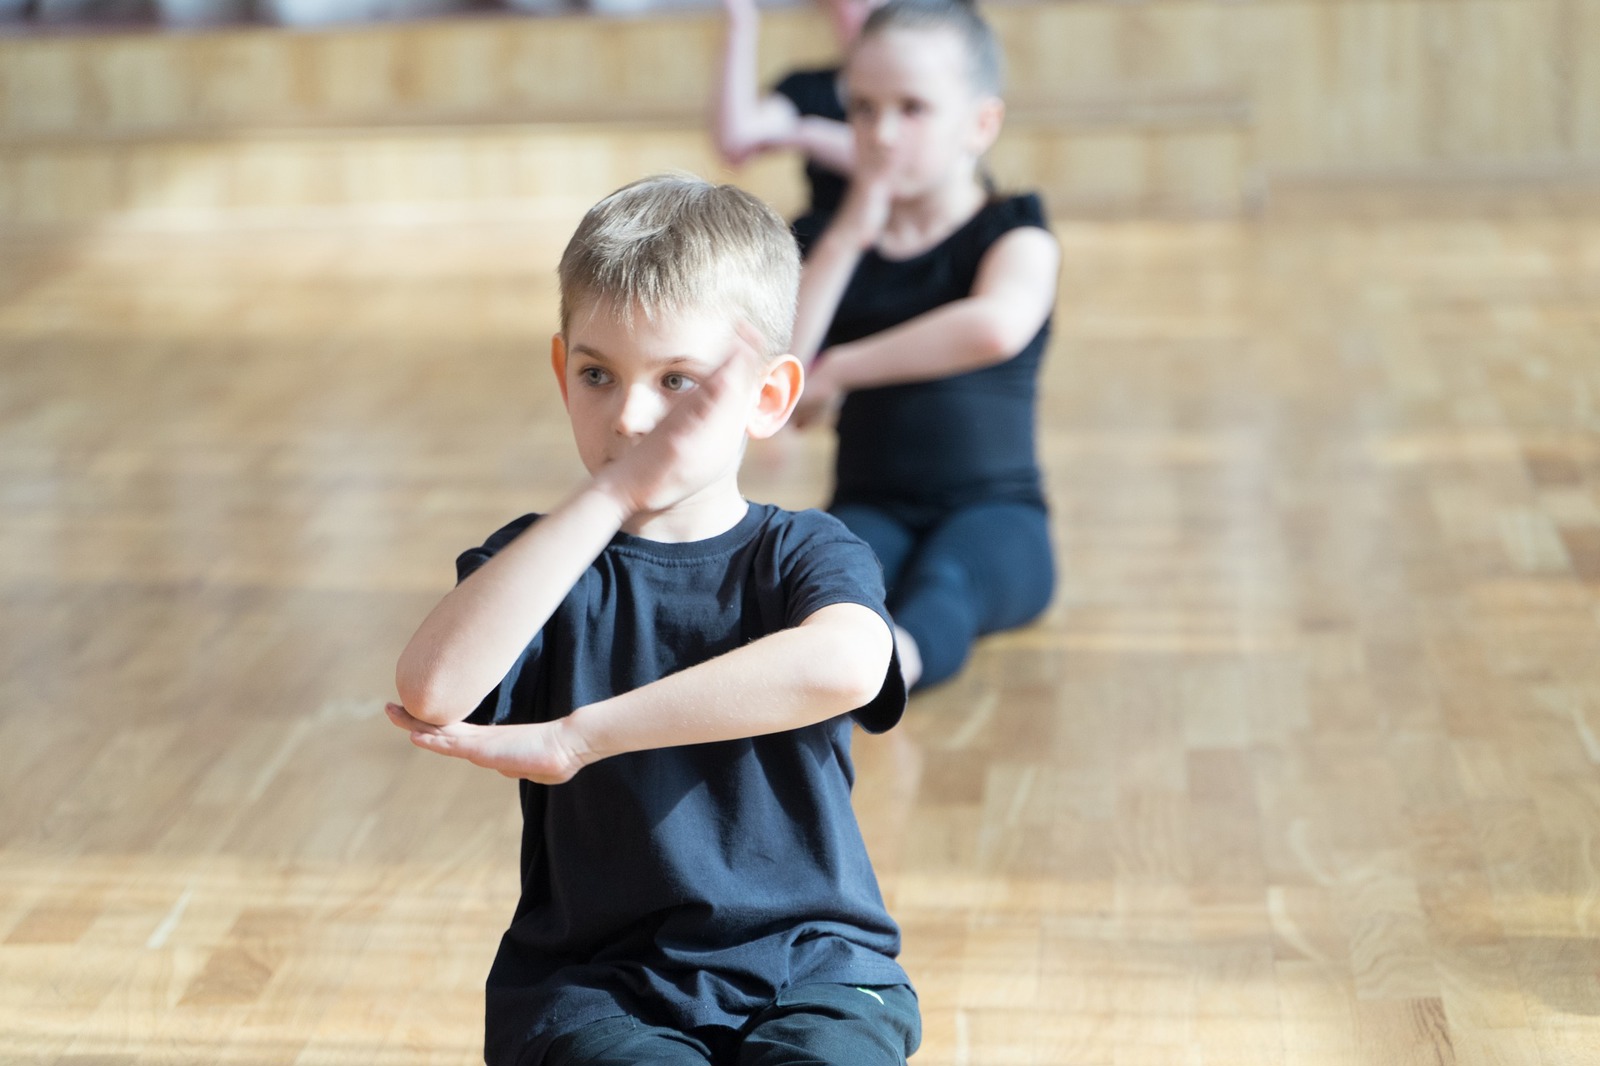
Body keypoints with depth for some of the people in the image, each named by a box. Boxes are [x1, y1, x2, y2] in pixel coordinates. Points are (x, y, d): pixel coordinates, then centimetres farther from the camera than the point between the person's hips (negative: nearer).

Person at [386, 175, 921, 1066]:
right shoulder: (541, 562, 4)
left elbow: (843, 664, -26)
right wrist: (610, 495, -20)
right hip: (592, 982, 0)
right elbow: (432, 692, -19)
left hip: (809, 968, 0)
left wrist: (575, 738, -23)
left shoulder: (807, 555, 1)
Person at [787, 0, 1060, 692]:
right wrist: (844, 241, -5)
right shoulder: (838, 244, 13)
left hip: (993, 511, -3)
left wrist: (839, 369, -18)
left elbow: (996, 327, -28)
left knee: (943, 579, -37)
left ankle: (899, 654, -66)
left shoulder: (1013, 233, 0)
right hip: (874, 508, 4)